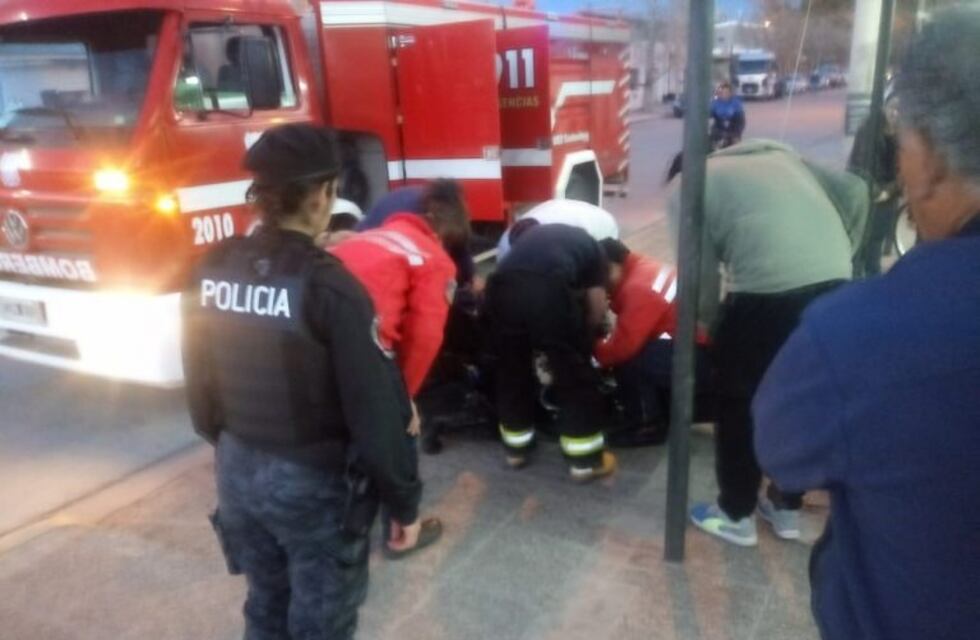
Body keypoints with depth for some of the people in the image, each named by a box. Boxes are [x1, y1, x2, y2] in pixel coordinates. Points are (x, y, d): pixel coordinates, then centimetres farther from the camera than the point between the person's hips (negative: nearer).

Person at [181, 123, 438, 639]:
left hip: (237, 471, 6)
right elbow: (375, 410, -21)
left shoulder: (212, 271, -3)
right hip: (315, 481, -6)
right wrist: (405, 502, -9)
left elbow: (199, 383, 7)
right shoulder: (329, 286, -23)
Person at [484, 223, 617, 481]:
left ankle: (516, 448, 38)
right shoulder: (590, 246, 30)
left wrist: (543, 343, 45)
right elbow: (598, 307, 22)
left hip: (503, 286, 4)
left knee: (511, 370, 23)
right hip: (550, 288, -4)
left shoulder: (533, 234, 40)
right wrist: (583, 337, 42)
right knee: (574, 374, 14)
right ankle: (585, 459, 22)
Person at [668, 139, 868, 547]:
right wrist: (840, 254, 21)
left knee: (739, 404, 15)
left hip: (767, 292, -6)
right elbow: (854, 191, 17)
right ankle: (787, 508, 38)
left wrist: (713, 323, 18)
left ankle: (735, 515, 28)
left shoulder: (686, 188, 10)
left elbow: (701, 273, 3)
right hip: (835, 284, 6)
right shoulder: (776, 155, 26)